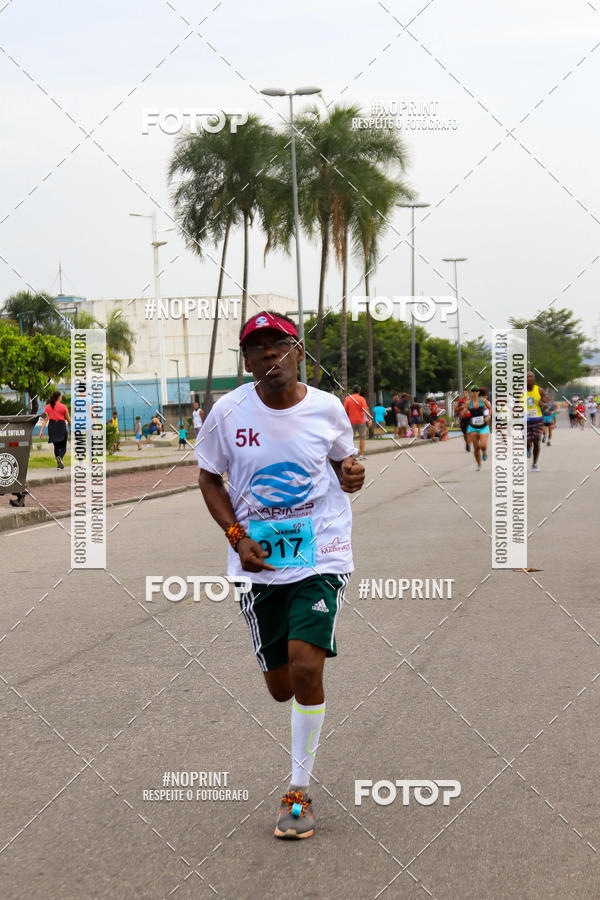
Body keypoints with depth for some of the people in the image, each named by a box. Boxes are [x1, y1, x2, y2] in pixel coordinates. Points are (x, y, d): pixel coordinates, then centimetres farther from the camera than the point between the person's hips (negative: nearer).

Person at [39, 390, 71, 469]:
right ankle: (60, 457, -26)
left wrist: (41, 430, -5)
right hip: (61, 426, -3)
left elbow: (45, 419, -3)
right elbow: (68, 419, -1)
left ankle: (59, 464, 18)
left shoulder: (47, 407, 3)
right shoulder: (63, 407, -5)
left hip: (52, 426, 3)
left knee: (56, 446, 19)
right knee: (63, 446, 5)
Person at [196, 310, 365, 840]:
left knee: (305, 669, -17)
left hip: (321, 557, -1)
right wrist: (238, 537, -7)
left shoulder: (327, 409, -4)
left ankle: (299, 791, -2)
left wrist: (352, 475, -11)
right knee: (281, 687, 7)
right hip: (258, 562, 2)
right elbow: (210, 479, 6)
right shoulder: (228, 412, -5)